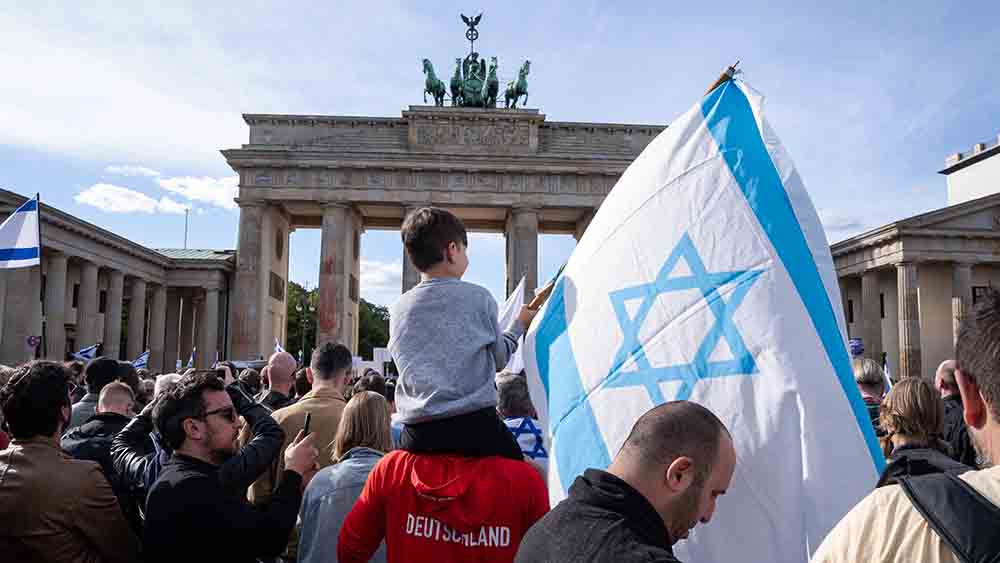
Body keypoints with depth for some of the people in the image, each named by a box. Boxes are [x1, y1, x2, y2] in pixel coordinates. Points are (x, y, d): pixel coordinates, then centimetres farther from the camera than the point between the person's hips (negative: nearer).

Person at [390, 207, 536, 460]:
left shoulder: (399, 309, 7)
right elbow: (498, 358, 10)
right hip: (475, 426, -3)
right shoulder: (477, 297, -3)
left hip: (417, 433, 4)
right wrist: (520, 325, 27)